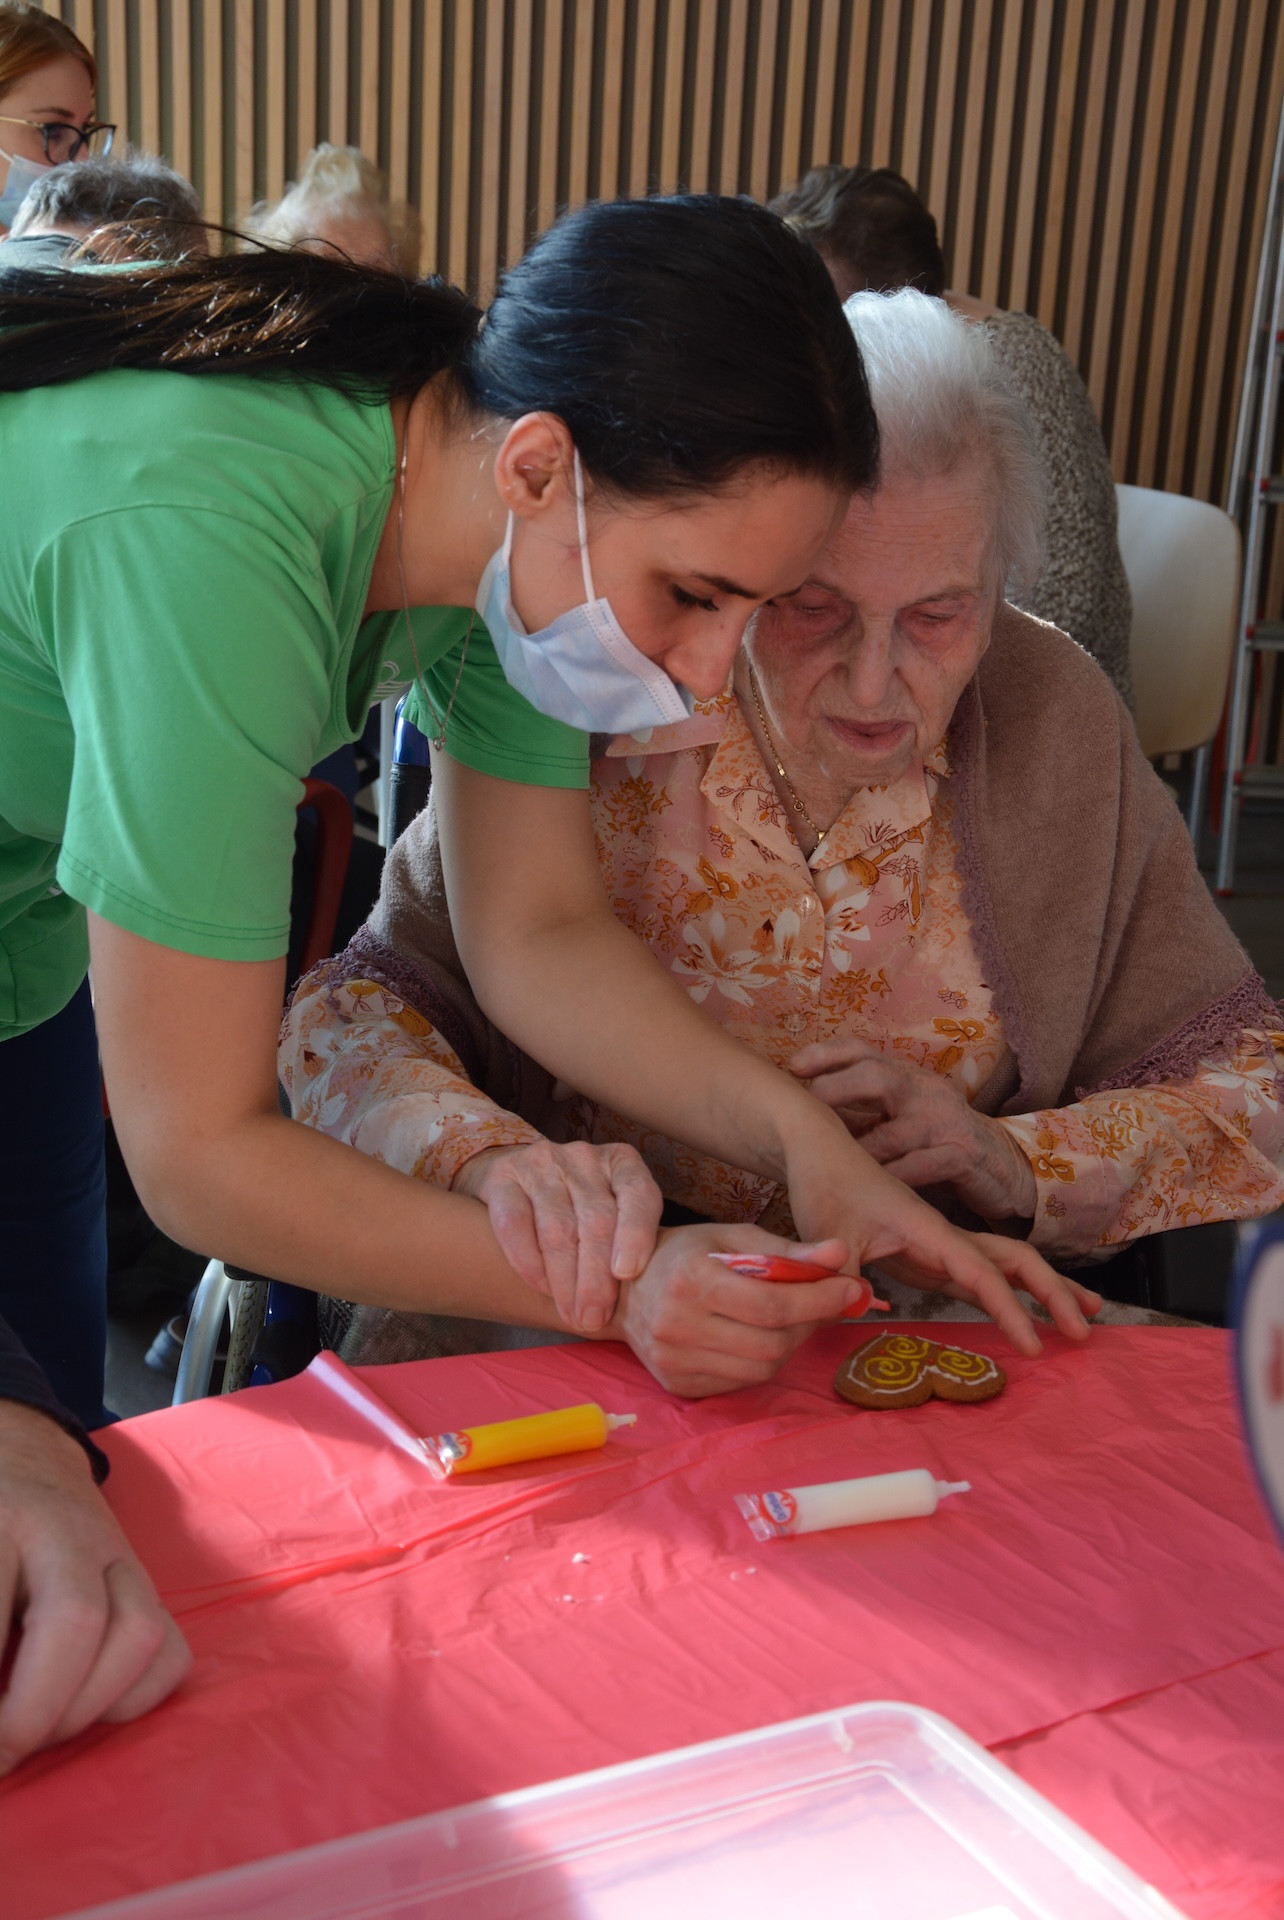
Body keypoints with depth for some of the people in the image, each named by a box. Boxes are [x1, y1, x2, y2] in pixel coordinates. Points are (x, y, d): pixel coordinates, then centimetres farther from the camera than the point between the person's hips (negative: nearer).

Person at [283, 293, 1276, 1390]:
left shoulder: (1060, 724, -5)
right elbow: (355, 1011, -11)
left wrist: (1024, 1165, -16)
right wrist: (490, 1158, -32)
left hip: (921, 1326, 2)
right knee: (419, 1340, -32)